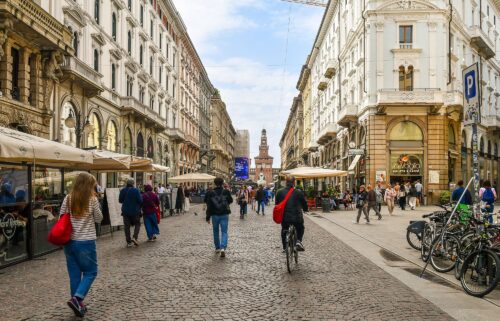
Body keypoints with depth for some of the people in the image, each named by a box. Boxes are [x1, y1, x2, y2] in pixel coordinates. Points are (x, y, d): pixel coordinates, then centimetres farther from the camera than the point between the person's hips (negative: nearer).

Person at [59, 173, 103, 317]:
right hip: (86, 242, -4)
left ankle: (78, 304, 20)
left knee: (74, 274, 13)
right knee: (90, 272, 10)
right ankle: (77, 298, -8)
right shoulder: (92, 200, -8)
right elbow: (99, 219, 3)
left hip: (69, 241, 5)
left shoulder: (68, 199, 2)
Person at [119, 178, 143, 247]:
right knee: (137, 224, 13)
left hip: (125, 211, 3)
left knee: (127, 226, 8)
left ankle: (128, 242, 10)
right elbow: (140, 200, -15)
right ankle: (135, 238, -7)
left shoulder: (122, 191, -1)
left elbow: (120, 200, 7)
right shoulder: (136, 190, -14)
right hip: (135, 211, -3)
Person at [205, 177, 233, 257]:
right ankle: (223, 248, -19)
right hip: (224, 215, -1)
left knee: (216, 232, 17)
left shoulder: (210, 193, -6)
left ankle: (217, 248, 27)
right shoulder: (226, 192, -6)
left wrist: (208, 217, -2)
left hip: (215, 215, 1)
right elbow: (230, 201, 10)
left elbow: (209, 206, -6)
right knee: (224, 232, 0)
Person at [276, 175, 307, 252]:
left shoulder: (280, 192, -2)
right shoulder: (299, 192, -7)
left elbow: (277, 204, 8)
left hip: (284, 217, 1)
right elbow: (304, 204, 4)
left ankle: (285, 247, 18)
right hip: (297, 217, -1)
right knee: (300, 229, 24)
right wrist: (306, 209, 26)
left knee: (284, 231, 22)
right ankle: (298, 241, 2)